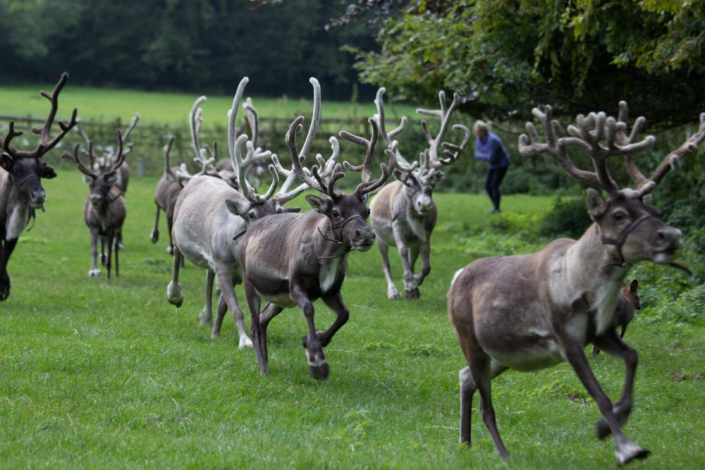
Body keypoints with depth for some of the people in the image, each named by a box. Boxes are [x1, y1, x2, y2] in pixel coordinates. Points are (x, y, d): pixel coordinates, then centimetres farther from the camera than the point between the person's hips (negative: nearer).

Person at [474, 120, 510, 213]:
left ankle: (496, 209, -6)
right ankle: (495, 207, 15)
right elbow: (477, 154, 0)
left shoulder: (492, 140, -34)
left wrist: (482, 156, -15)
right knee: (487, 185, 4)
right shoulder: (479, 140, -7)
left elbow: (491, 158, -33)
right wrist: (485, 157, -21)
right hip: (494, 165, 8)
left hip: (502, 164, -8)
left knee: (494, 186, -14)